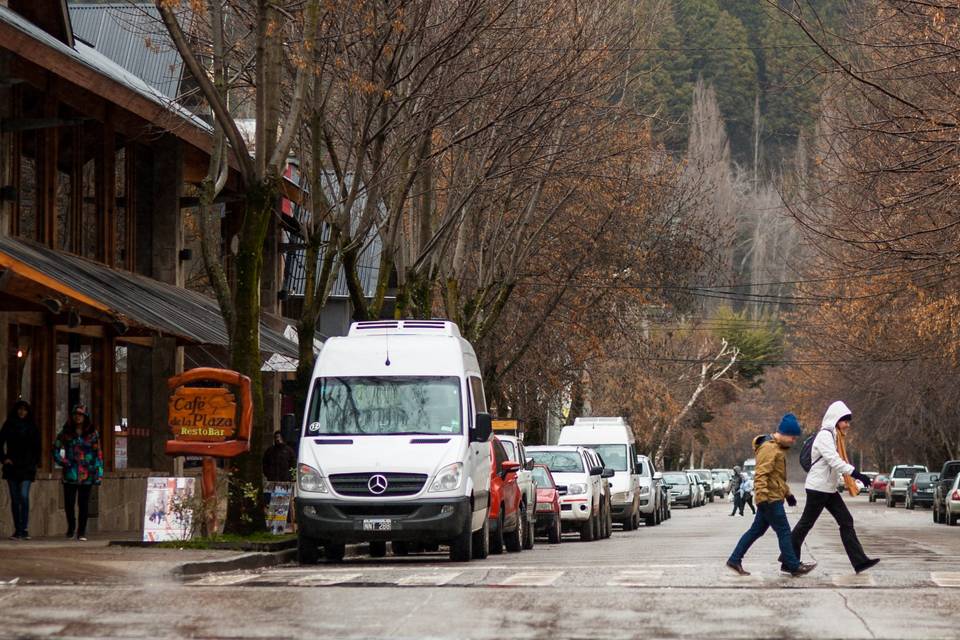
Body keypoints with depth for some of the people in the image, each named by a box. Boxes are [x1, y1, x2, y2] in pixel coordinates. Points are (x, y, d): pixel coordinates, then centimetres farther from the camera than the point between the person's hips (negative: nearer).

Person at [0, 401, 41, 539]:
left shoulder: (32, 427, 6)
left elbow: (37, 448, 10)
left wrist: (35, 464, 3)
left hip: (27, 467, -1)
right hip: (12, 466, 1)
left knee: (24, 497, -15)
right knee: (15, 499, 4)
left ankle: (24, 529, -17)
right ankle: (18, 530, 9)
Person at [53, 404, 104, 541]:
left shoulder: (92, 434, 4)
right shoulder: (65, 433, 7)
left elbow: (98, 454, 3)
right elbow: (56, 449, 13)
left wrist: (98, 473, -4)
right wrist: (63, 461, -3)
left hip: (86, 475, -1)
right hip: (70, 474, 1)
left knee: (84, 504, 0)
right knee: (69, 503, 1)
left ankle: (81, 532, 8)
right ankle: (71, 526, 25)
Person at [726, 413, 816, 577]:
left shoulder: (779, 447, 17)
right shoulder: (769, 448, -17)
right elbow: (760, 475, -24)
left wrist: (787, 493, 29)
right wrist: (762, 498, -29)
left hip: (774, 498, 10)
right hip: (770, 499, -10)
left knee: (756, 530, 12)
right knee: (784, 532, -6)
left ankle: (735, 560, 15)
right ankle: (794, 567, -2)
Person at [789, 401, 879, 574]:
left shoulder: (836, 436, 15)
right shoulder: (825, 436, -17)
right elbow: (835, 461, -27)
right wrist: (856, 474, -33)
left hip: (830, 489, 9)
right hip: (818, 488, -9)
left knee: (846, 522, 1)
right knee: (807, 523, 0)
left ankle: (859, 561, -4)